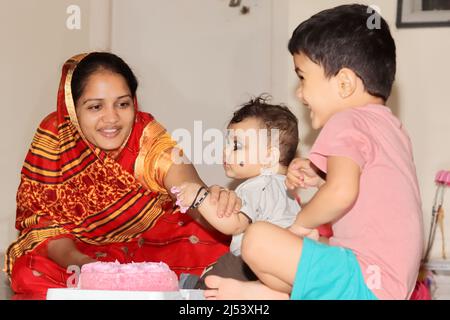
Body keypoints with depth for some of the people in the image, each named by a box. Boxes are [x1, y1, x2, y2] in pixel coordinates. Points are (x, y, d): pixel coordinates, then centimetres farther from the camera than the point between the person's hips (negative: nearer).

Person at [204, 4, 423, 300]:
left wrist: (302, 223, -12)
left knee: (258, 240, -21)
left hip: (365, 283, -11)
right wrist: (320, 179, 13)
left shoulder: (346, 123, -12)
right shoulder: (390, 124, 17)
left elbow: (341, 194, -29)